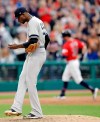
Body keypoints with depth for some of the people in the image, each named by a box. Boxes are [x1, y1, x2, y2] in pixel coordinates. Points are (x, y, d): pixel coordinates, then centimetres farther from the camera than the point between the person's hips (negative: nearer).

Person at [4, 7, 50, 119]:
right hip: (32, 55, 11)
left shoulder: (32, 22, -14)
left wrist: (18, 46, -17)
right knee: (22, 79, 7)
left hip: (36, 55, -11)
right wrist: (42, 50, 24)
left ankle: (37, 112, -5)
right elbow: (47, 39, 20)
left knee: (30, 82, -8)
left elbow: (33, 42, -23)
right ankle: (16, 108, 4)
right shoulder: (38, 21, 17)